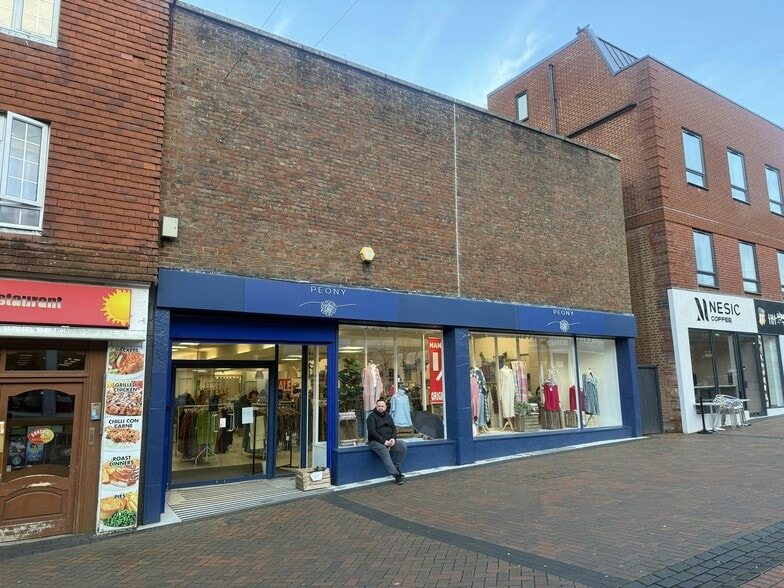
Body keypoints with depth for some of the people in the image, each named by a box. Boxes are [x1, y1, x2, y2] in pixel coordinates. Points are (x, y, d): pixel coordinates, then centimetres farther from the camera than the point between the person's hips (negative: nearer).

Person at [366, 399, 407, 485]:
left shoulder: (388, 416, 17)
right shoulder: (372, 416, -3)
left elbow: (394, 429, 15)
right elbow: (372, 432, -13)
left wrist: (393, 438, -6)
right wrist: (383, 441, -19)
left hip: (389, 440, 6)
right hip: (376, 441, -6)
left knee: (403, 447, -15)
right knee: (384, 452, -34)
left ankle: (396, 468, -4)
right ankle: (396, 474, -35)